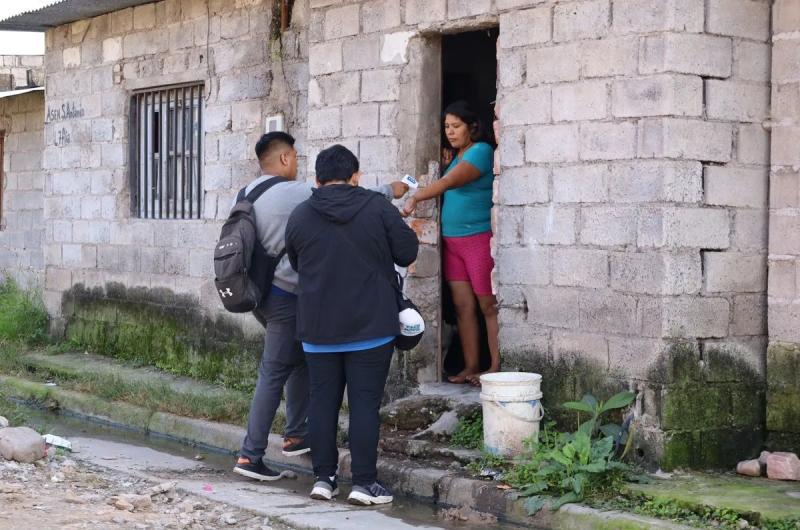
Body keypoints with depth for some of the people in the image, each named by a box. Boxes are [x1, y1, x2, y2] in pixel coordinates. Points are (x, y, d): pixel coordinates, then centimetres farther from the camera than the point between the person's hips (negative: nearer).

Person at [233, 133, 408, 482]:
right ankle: (250, 456, -7)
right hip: (285, 295, -9)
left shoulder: (245, 195, 9)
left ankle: (296, 436, 22)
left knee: (301, 359, 20)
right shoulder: (295, 193, -14)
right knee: (274, 374, -6)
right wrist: (390, 191, 8)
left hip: (257, 291, 9)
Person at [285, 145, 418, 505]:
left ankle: (323, 478, 13)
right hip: (370, 326, -2)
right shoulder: (378, 209, -5)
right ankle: (364, 482, 0)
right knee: (365, 402, 0)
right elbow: (407, 254, -2)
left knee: (322, 401, 9)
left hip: (318, 328, 2)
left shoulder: (299, 216, 2)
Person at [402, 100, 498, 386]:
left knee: (488, 306, -4)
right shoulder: (456, 157, 18)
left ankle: (496, 367, -1)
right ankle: (470, 367, 9)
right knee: (463, 305, 5)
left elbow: (449, 182, -19)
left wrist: (416, 197, -27)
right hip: (451, 241, 8)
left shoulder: (481, 151, -8)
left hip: (478, 237, -8)